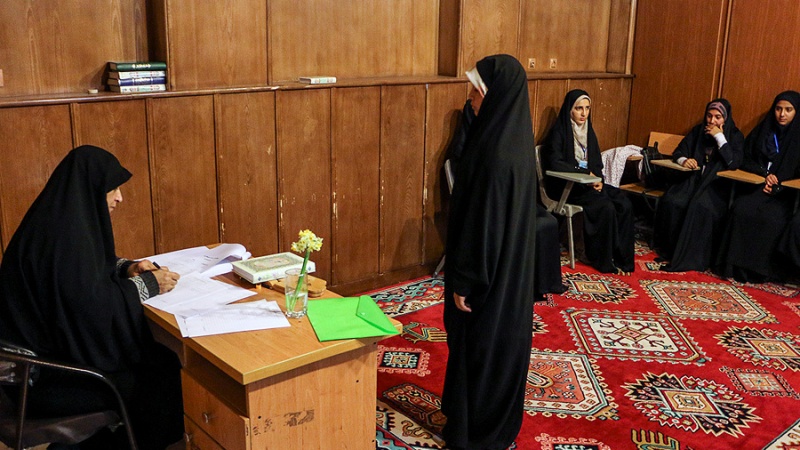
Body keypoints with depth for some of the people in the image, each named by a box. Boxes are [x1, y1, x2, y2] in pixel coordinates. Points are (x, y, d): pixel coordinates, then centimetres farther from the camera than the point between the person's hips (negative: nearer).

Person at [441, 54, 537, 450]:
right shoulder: (513, 137, 3)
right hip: (509, 262, 10)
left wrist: (465, 279, -17)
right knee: (500, 339, 21)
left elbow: (484, 221, -25)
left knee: (479, 344, 6)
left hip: (490, 268, -10)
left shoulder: (497, 151, -27)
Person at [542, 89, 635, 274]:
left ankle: (621, 257, -12)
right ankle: (604, 260, -14)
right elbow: (555, 163, -19)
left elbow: (597, 163, 15)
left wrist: (598, 179, -7)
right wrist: (586, 173, -16)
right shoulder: (558, 132, -7)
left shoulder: (588, 131, 15)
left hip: (590, 183, 7)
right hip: (565, 185, -7)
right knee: (605, 207, -28)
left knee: (625, 205, -17)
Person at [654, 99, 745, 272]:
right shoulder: (698, 130, 11)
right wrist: (683, 160, -13)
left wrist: (719, 137, -14)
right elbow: (678, 152, 11)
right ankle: (670, 249, -14)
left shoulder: (735, 136, 1)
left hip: (718, 184, -4)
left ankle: (688, 258, -29)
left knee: (700, 206, -35)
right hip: (694, 178, 4)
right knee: (670, 201, -27)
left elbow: (734, 163, -14)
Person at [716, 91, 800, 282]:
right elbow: (745, 160, 11)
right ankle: (737, 264, -26)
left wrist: (777, 183, -14)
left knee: (770, 216, -33)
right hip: (756, 187, 2)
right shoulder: (761, 131, 12)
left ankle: (761, 267, -21)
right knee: (741, 209, -30)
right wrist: (765, 174, -7)